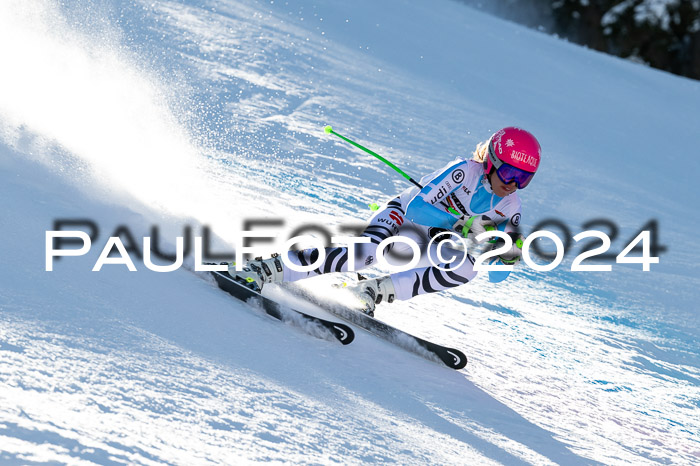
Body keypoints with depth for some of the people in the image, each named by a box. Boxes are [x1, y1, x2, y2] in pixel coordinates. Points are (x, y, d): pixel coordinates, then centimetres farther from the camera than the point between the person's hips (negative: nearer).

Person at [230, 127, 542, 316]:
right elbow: (416, 206, -29)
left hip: (427, 245, 6)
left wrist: (509, 253, -22)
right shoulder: (464, 171, -22)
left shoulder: (510, 209, -6)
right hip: (402, 217, -6)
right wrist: (462, 224, -35)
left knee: (465, 270, -25)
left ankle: (376, 291, -19)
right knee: (366, 254, -35)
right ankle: (269, 269, -30)